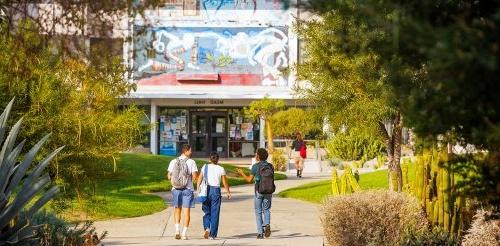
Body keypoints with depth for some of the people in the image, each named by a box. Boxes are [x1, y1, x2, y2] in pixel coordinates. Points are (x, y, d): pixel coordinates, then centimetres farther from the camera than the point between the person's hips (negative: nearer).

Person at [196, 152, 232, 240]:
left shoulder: (205, 167, 3)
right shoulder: (221, 169, -2)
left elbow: (199, 180, 0)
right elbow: (225, 182, 1)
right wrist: (228, 192, 14)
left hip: (206, 190, 2)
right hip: (216, 190, -2)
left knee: (206, 212, 15)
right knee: (214, 213, 4)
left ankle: (207, 228, -7)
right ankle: (213, 234, 3)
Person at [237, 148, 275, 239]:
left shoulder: (256, 166, -9)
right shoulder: (270, 166, 2)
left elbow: (249, 180, -5)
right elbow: (272, 179, 9)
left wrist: (242, 173, 10)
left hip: (259, 191, -3)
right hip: (268, 191, 3)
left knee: (259, 212, 8)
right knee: (266, 210, 14)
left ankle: (260, 233, 5)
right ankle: (267, 225, -14)